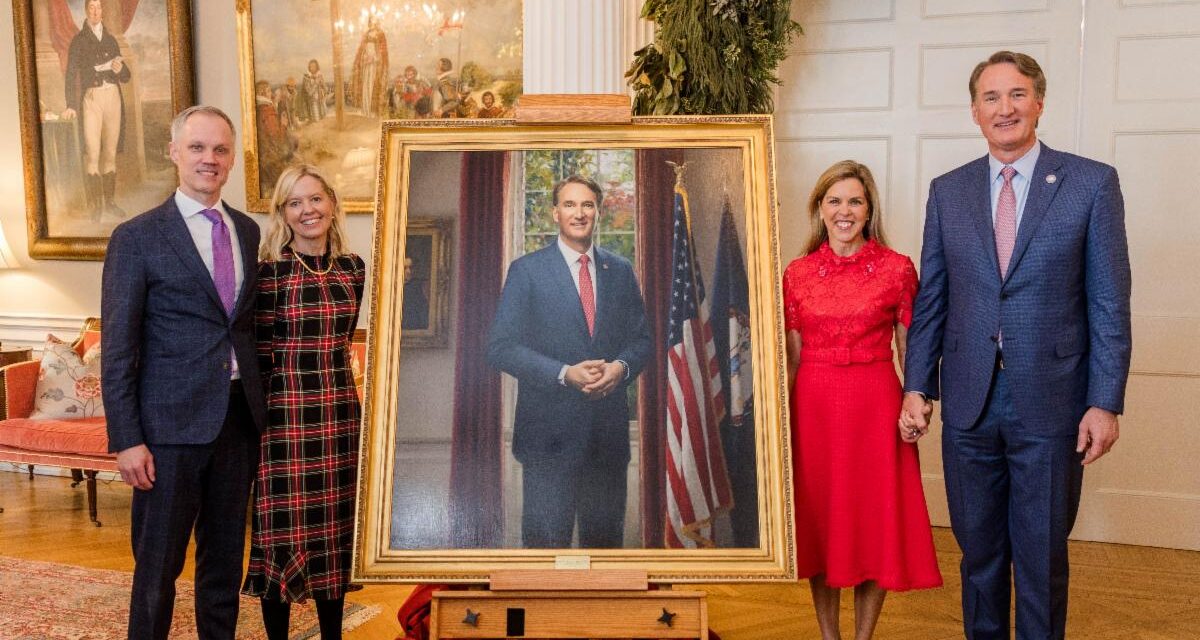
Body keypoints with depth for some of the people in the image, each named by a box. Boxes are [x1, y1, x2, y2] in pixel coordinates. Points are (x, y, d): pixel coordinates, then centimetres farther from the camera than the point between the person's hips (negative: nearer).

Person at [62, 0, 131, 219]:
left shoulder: (111, 40, 17)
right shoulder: (79, 40, 6)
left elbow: (126, 77, 19)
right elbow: (71, 74, -1)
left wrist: (120, 69, -6)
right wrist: (71, 105, -12)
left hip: (113, 97, 4)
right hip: (91, 98, -4)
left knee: (110, 152, 5)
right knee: (92, 153, -10)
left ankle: (109, 201, 12)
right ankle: (95, 207, -10)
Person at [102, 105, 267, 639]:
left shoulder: (248, 230, 9)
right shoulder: (137, 238, -6)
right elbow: (117, 349, -7)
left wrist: (258, 403, 8)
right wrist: (126, 439, -11)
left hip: (239, 416, 5)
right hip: (171, 421, -5)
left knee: (226, 554, 16)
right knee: (158, 564, 5)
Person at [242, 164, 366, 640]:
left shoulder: (351, 268, 5)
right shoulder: (270, 271, -9)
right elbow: (260, 355, -6)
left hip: (340, 414, 5)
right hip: (286, 416, -5)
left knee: (335, 528, 13)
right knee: (284, 529, 3)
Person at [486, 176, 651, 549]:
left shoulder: (620, 270, 10)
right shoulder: (526, 271, -2)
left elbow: (641, 337, 12)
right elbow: (500, 348, -7)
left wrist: (622, 366, -11)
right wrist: (564, 374, -19)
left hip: (610, 430, 4)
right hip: (549, 431, -4)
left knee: (607, 537, 15)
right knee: (546, 542, 3)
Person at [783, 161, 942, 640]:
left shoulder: (898, 269, -3)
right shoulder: (797, 273, 3)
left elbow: (910, 351, 0)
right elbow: (792, 357, 6)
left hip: (875, 405, -2)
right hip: (813, 407, 2)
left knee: (875, 521, 6)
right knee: (819, 517, 10)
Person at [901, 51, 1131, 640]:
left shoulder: (1092, 184, -3)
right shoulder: (947, 191, 5)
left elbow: (1109, 304, -4)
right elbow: (930, 299, 7)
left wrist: (1105, 402, -9)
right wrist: (916, 387, 2)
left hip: (1050, 405, -2)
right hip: (969, 404, 3)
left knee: (1042, 557, 10)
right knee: (979, 551, 15)